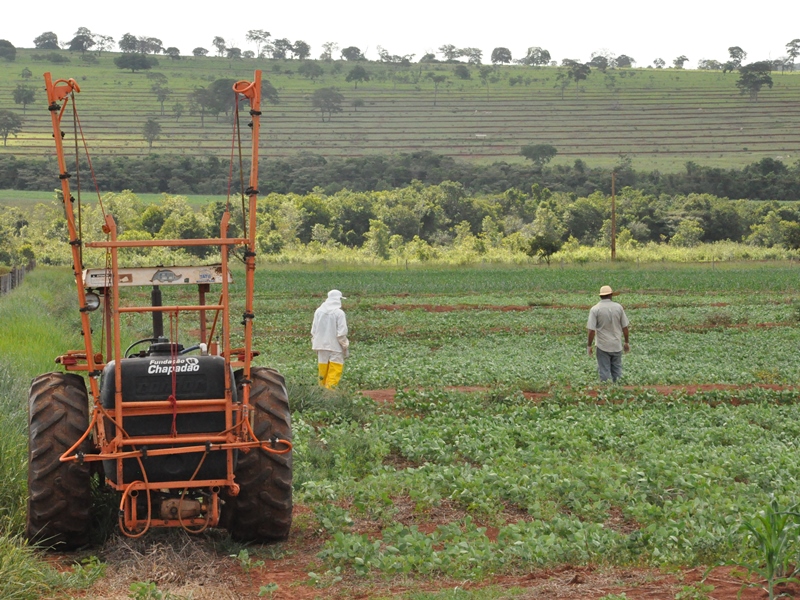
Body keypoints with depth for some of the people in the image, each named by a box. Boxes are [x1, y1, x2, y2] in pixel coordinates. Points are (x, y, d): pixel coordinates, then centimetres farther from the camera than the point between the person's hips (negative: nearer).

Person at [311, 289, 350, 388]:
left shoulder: (318, 311, 2)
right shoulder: (339, 313, -12)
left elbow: (314, 330, 7)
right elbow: (342, 333, -12)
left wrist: (315, 344, 17)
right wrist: (345, 346, -2)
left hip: (321, 346, 5)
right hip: (335, 346, -5)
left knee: (323, 369, 12)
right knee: (335, 369, -2)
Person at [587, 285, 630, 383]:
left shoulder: (595, 309, -12)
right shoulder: (618, 307, -4)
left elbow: (591, 330, -14)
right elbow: (625, 327, 1)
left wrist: (589, 346, -3)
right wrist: (626, 342, 13)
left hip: (603, 346, -2)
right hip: (617, 345, 2)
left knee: (604, 371, 6)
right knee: (617, 370, 14)